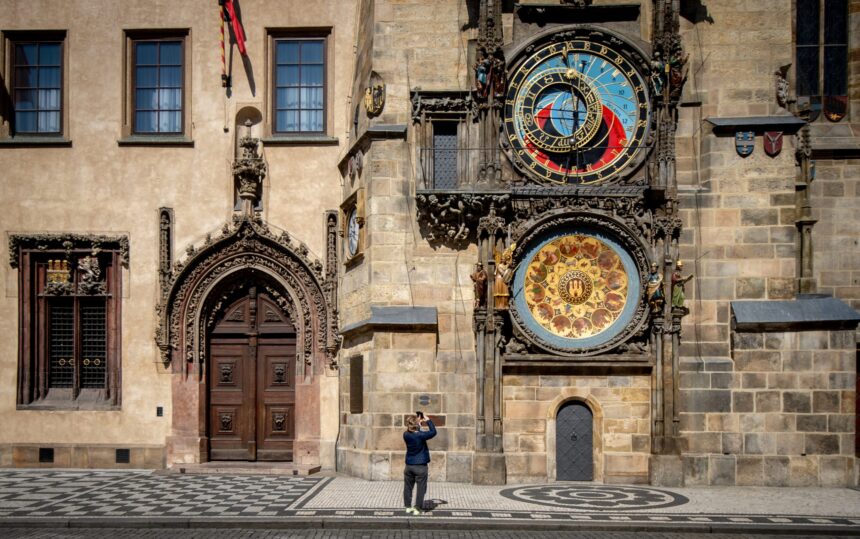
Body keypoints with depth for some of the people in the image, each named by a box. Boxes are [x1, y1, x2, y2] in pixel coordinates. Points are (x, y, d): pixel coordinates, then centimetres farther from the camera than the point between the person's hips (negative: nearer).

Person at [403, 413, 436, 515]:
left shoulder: (406, 435, -3)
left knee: (408, 487, 14)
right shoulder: (421, 435, -18)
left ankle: (408, 507, 20)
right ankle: (417, 508, 3)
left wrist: (419, 423, 15)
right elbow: (433, 432, -7)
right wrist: (428, 421, 0)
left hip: (409, 465, 5)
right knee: (421, 488, 4)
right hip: (420, 466, -5)